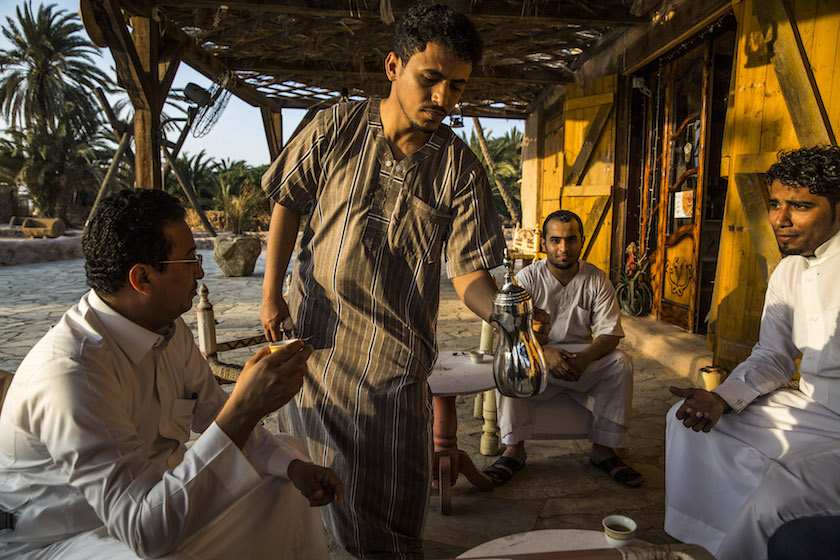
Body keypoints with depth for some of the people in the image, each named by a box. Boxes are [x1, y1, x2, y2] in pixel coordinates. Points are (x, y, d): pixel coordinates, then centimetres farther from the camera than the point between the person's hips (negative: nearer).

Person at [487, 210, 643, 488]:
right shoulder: (527, 277, -6)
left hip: (582, 354, 2)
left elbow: (610, 333, -5)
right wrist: (545, 353, -33)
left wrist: (585, 357, -28)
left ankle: (603, 449, -11)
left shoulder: (597, 280, 0)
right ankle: (514, 449, -19)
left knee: (621, 363, -24)